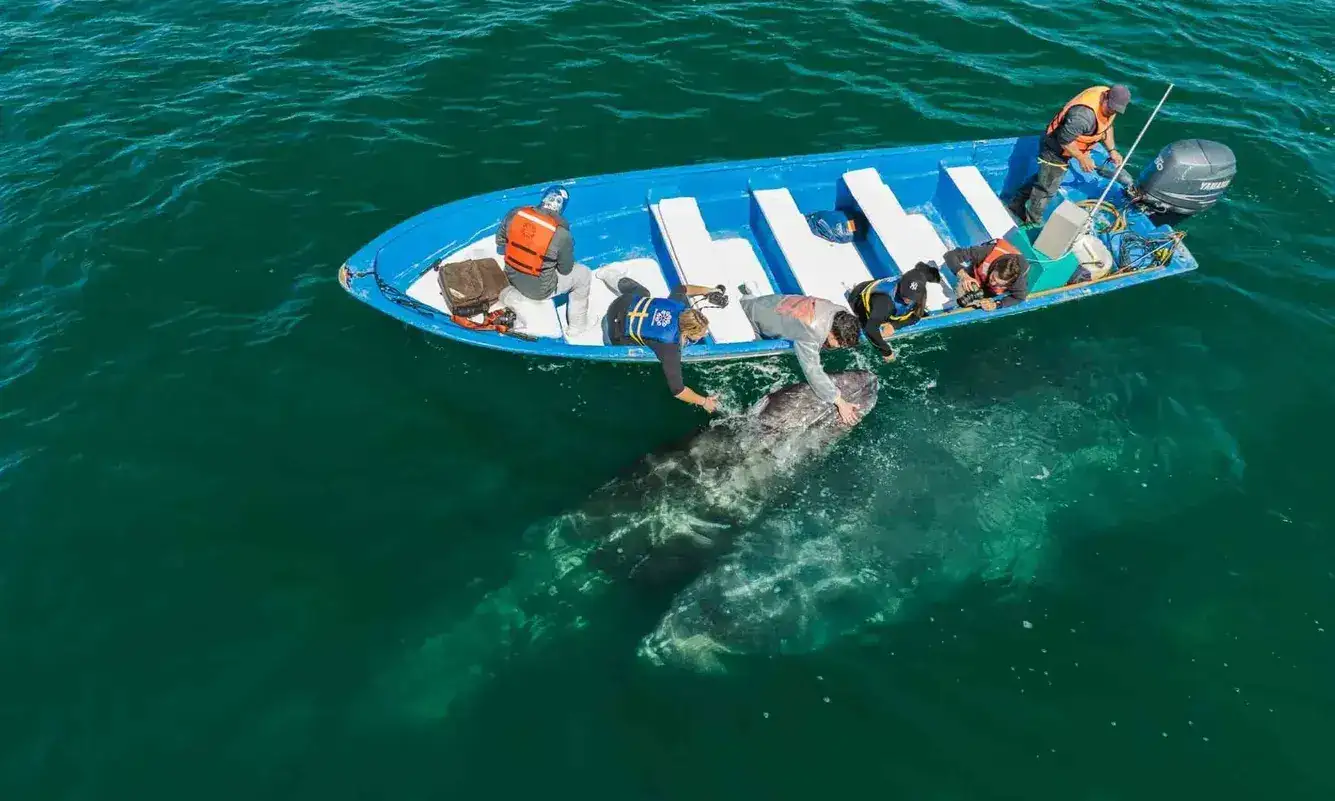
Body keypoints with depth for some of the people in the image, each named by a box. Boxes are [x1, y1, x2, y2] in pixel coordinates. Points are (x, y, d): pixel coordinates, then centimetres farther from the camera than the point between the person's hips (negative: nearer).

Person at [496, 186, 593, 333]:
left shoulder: (515, 213, -13)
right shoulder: (562, 234, -24)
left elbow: (500, 241, 3)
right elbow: (566, 269, -10)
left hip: (512, 278, 5)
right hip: (541, 290, -5)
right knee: (583, 274, 16)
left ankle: (509, 296, 19)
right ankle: (577, 326, 24)